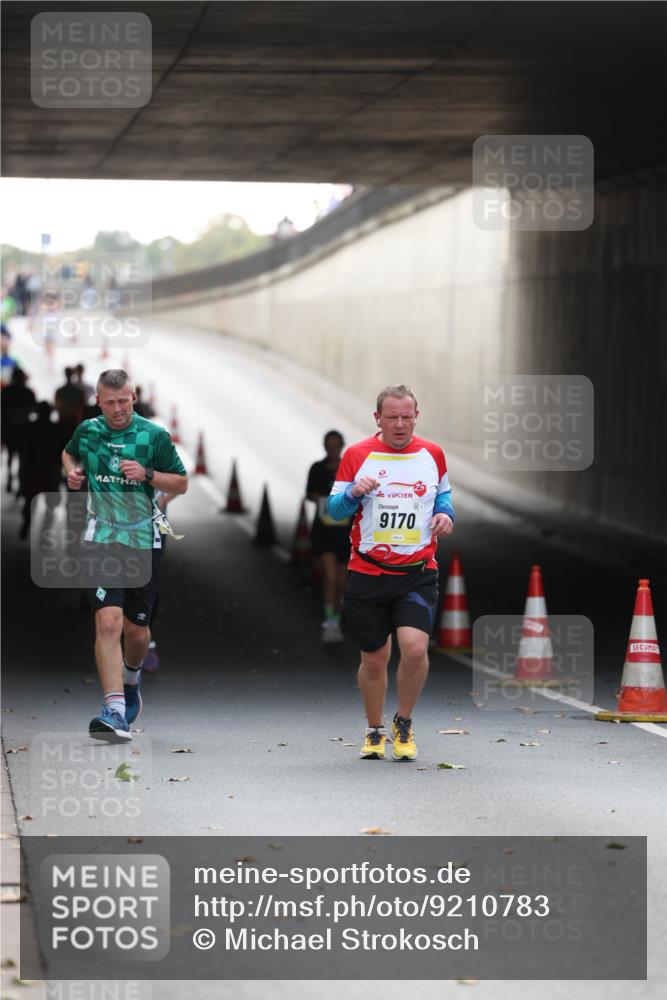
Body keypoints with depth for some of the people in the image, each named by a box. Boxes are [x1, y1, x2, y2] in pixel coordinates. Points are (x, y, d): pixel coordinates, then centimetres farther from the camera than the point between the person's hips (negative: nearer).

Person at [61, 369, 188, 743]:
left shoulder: (155, 435, -5)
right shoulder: (87, 431, 2)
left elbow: (182, 483, 1)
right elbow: (69, 453, 25)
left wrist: (146, 474, -16)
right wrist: (73, 472, 3)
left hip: (145, 541, 0)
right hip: (103, 539, 0)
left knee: (136, 629, 7)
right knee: (108, 621, -18)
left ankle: (131, 677, 43)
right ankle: (115, 711, -23)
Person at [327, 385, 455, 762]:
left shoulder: (432, 454, 6)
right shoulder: (357, 455, 0)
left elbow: (444, 492, 22)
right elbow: (335, 508, 3)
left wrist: (445, 512, 1)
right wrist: (354, 493, -18)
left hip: (418, 572, 0)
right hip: (368, 572, 0)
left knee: (415, 647, -18)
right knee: (374, 659, 7)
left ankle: (404, 725, 5)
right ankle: (375, 731, 28)